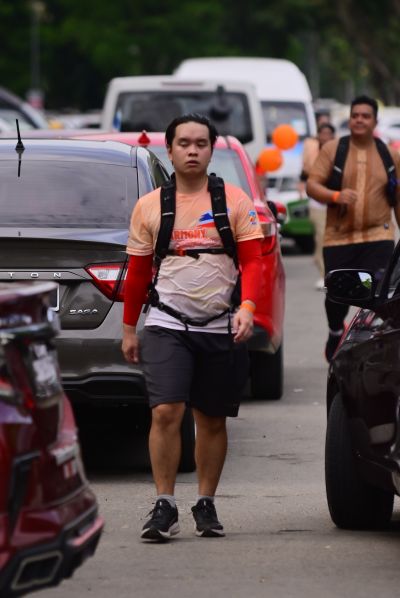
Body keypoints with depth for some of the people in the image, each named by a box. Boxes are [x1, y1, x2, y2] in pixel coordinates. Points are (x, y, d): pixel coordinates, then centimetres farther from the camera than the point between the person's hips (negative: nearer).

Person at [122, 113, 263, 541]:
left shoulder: (234, 201, 2)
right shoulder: (149, 206, 6)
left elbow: (252, 260, -1)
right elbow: (138, 270, 12)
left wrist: (247, 307, -17)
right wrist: (128, 328, 14)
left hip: (220, 329, 0)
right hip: (166, 326, 0)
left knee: (212, 421, 8)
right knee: (165, 413, -14)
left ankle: (206, 505, 20)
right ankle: (164, 507, -10)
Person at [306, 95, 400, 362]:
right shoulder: (332, 149, 2)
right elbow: (312, 185, -3)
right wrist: (336, 196, -22)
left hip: (378, 237, 0)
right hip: (339, 237, 0)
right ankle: (336, 333, 38)